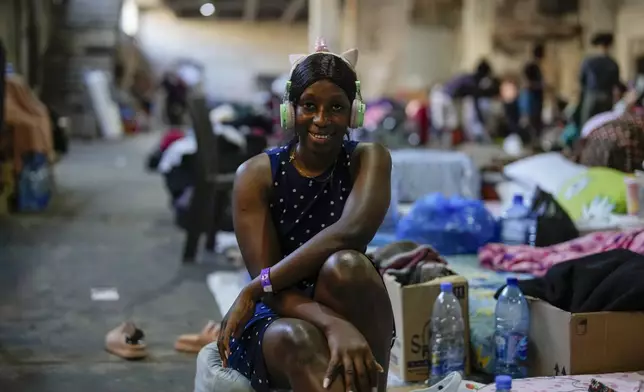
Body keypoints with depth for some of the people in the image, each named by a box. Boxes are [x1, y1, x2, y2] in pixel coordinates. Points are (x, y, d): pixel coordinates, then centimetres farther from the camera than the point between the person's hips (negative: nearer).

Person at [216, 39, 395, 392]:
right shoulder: (256, 174, -7)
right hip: (275, 321, -1)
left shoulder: (368, 160, -4)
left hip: (352, 317, 1)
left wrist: (254, 289, -27)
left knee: (345, 265, -31)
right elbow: (263, 272, -18)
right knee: (297, 338, -36)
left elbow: (351, 231, -25)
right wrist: (333, 324, -37)